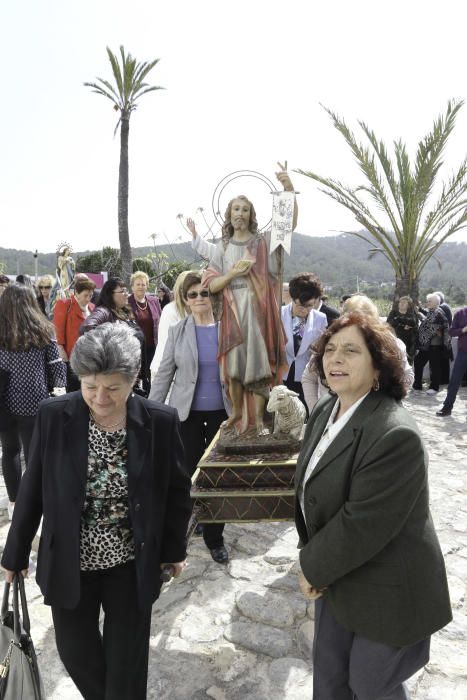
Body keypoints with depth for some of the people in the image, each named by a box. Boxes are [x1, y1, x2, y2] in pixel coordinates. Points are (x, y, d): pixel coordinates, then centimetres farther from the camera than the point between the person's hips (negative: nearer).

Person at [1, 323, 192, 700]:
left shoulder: (161, 422, -17)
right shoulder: (54, 416, -15)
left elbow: (176, 491, -3)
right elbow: (32, 489, -4)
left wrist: (174, 549, 5)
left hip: (132, 565, -1)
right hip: (69, 564, 2)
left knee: (126, 663, 15)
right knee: (76, 653, 21)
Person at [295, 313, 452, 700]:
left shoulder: (395, 435, -31)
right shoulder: (325, 410, -2)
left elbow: (360, 525, -28)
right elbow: (309, 488, 6)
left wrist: (312, 568, -14)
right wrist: (311, 557, -2)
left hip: (385, 594, -7)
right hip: (338, 577, 8)